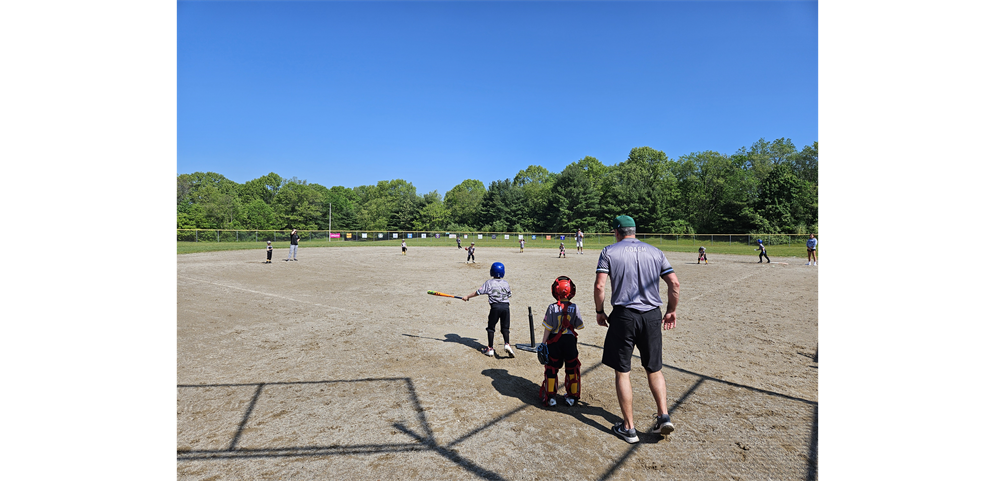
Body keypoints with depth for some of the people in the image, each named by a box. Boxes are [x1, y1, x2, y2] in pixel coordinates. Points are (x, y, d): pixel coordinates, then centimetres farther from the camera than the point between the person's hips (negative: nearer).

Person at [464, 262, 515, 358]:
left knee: (491, 327, 11)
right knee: (505, 327, 10)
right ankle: (507, 344, -12)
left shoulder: (489, 282, -2)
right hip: (505, 306, 3)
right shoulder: (505, 283, 9)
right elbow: (509, 295, 18)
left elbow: (478, 292, -2)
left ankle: (490, 349, 13)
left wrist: (467, 296, 8)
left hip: (495, 307, -2)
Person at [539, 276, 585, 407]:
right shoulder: (574, 307, -7)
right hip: (570, 340, 1)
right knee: (572, 368, 15)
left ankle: (550, 397, 13)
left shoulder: (552, 308, -11)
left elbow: (547, 328, -10)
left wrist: (543, 343, -2)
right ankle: (572, 396, 22)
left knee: (552, 368, 10)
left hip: (554, 341, -1)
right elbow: (579, 326, 0)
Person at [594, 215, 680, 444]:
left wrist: (600, 311, 3)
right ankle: (664, 415, 13)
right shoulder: (655, 252, 9)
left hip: (623, 315, -3)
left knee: (622, 372, 7)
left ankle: (628, 427, 14)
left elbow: (599, 285, -10)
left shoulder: (609, 251, -1)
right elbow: (674, 283, 4)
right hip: (652, 315, 4)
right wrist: (671, 311, 15)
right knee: (654, 369, 20)